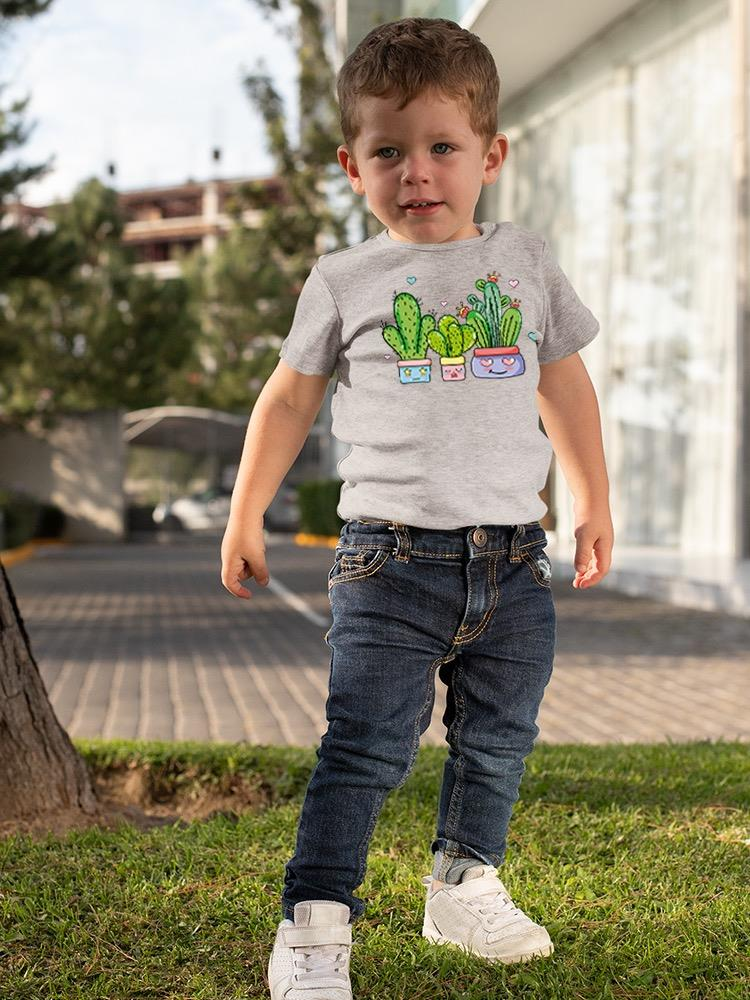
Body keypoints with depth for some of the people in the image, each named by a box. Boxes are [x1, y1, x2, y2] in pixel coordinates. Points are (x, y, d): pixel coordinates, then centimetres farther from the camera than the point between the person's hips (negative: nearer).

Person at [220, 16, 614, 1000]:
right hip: (392, 557, -3)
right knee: (366, 751, -7)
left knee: (498, 742, 13)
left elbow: (565, 385, 20)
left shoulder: (526, 263, 9)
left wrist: (595, 503, 21)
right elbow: (289, 398, 13)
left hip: (512, 558, 3)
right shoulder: (344, 281, 3)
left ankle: (466, 887, 32)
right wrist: (245, 518, 14)